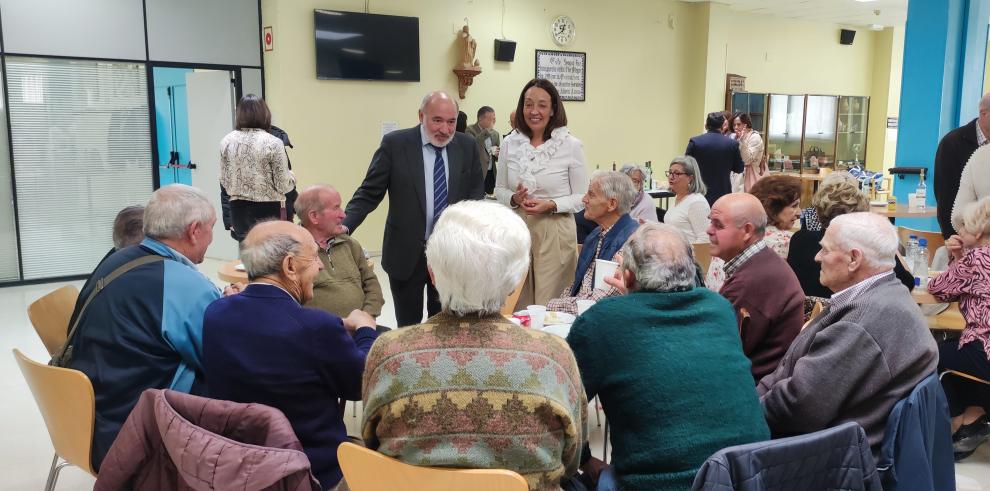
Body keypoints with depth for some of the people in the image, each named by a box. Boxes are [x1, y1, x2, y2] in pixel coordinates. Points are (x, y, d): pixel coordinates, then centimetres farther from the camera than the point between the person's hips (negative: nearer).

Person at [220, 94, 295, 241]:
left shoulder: (226, 141, 2)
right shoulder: (273, 143, -11)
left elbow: (224, 182, 9)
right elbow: (283, 186, -9)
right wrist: (292, 177, 12)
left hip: (238, 209, 4)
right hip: (267, 210, -4)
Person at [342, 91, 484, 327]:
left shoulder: (467, 146, 1)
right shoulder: (394, 144, -7)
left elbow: (476, 192, 9)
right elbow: (369, 193, -6)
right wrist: (344, 226, -21)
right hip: (406, 253, -2)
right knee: (407, 328, 11)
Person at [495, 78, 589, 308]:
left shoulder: (571, 145, -4)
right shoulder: (509, 144, 5)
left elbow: (582, 197, 0)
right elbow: (499, 189, 14)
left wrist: (550, 205, -15)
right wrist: (514, 199, -8)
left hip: (555, 232, -3)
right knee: (516, 306, 10)